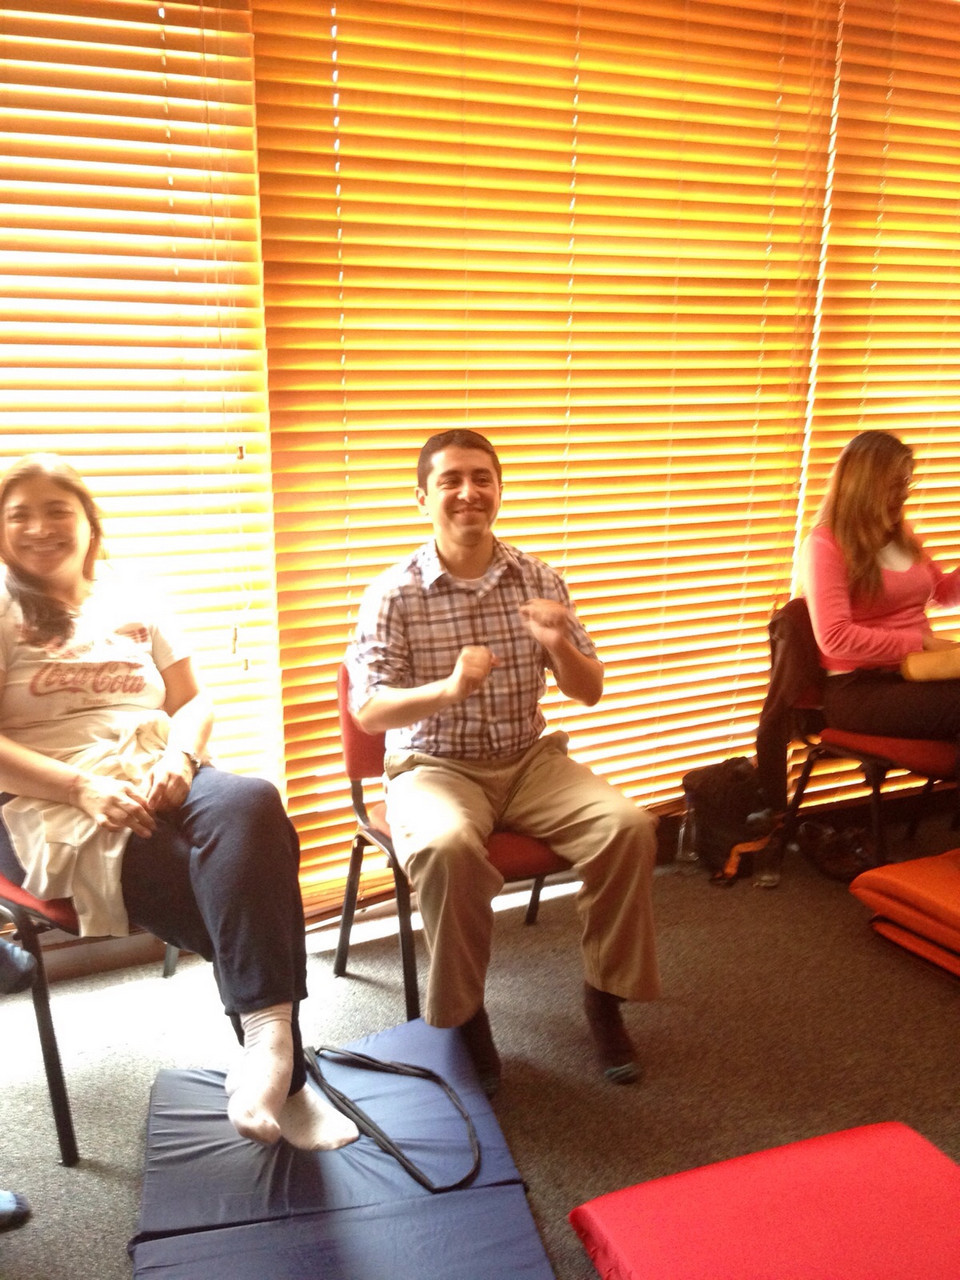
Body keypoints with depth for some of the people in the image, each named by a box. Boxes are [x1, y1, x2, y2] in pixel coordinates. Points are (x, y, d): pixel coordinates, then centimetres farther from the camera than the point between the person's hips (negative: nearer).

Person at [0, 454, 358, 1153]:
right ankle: (280, 1073, -18)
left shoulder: (134, 600, 20)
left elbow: (193, 702, 17)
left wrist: (178, 759, -6)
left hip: (161, 779, 4)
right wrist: (85, 787, -19)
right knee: (237, 881, -29)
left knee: (252, 803, -33)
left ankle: (267, 1042, -31)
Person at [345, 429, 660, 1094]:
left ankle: (606, 992, 2)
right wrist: (447, 689, -31)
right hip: (434, 766, -3)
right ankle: (464, 1012, -9)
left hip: (529, 758, 3)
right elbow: (369, 712, -12)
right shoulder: (393, 595, -8)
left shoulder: (538, 580, 1)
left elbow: (589, 692, 3)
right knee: (448, 846, -35)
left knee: (629, 824, -20)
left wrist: (560, 645, -20)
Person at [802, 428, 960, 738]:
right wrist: (922, 642, -15)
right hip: (859, 687, -7)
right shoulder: (825, 544, -7)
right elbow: (835, 638, -16)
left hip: (914, 673, 7)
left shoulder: (902, 535, 17)